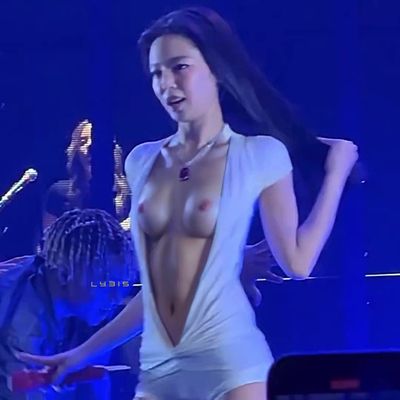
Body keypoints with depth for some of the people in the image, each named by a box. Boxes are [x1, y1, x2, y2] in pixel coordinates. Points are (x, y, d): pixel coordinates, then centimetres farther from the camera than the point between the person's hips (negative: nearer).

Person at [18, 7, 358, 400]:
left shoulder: (259, 155, -1)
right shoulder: (143, 161, 11)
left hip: (230, 361, -5)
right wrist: (84, 351, 20)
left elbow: (297, 261, -1)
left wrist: (337, 169, 5)